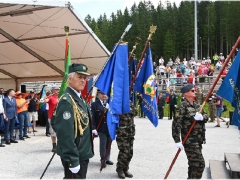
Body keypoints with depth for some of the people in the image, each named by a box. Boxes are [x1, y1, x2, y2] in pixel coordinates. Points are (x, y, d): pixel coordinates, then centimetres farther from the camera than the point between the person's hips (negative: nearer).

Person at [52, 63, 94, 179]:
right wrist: (73, 161, -26)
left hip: (82, 154, 10)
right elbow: (65, 135, -28)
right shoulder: (66, 101, -23)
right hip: (74, 157, -10)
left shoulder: (79, 98, 9)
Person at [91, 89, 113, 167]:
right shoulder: (95, 104, -4)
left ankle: (107, 159, 25)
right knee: (103, 144, 0)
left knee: (109, 143, 12)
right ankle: (103, 159, 13)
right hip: (101, 128, -4)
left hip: (110, 128, 4)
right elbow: (93, 117, -8)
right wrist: (94, 128, -13)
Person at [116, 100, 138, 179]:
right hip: (121, 132, -7)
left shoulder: (129, 102, 13)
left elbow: (135, 112, 5)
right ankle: (120, 169, 13)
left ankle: (125, 169, 25)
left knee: (130, 152, 9)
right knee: (124, 152, -7)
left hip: (130, 132, 7)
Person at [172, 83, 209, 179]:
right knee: (200, 164, -9)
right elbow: (176, 124, -18)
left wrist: (202, 117, -15)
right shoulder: (183, 106, -13)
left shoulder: (196, 105, 12)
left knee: (194, 164, 16)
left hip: (198, 140, 8)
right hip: (190, 140, -8)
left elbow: (206, 116, 10)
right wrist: (177, 141, -21)